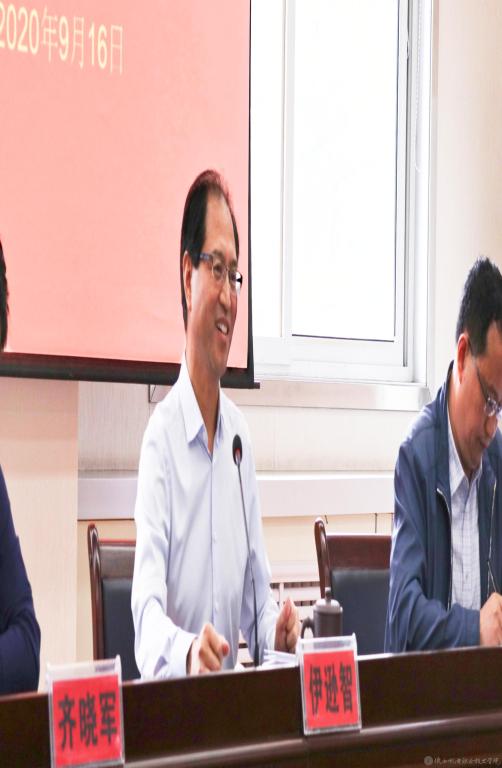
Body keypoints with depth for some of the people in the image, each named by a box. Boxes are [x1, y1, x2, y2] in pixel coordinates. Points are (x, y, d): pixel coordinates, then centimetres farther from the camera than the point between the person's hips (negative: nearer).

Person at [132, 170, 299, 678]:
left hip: (235, 691, 5)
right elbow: (147, 612, -15)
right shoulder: (161, 436, -8)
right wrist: (187, 652, -34)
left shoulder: (240, 434, 11)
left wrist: (275, 629, -4)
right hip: (172, 695, -5)